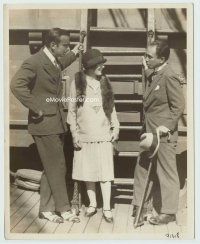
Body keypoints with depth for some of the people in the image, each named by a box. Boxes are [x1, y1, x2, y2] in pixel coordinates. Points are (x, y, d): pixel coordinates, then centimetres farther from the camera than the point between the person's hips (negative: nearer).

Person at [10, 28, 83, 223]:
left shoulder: (55, 61, 12)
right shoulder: (34, 62, -16)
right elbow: (16, 84, -26)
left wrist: (74, 53, 29)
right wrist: (36, 108, -22)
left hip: (57, 123, 9)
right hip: (44, 124, -9)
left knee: (51, 168, 13)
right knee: (57, 168, -2)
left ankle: (46, 209, 24)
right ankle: (63, 209, 11)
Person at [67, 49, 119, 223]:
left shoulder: (104, 82, 6)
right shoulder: (77, 83, -2)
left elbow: (111, 107, 12)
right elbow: (72, 110, 1)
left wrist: (115, 128, 4)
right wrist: (74, 134, -3)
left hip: (104, 136, 1)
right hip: (84, 136, -1)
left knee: (105, 173, 1)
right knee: (88, 172, 9)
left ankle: (107, 209, 9)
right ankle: (92, 204, 25)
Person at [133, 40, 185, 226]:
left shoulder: (169, 77, -16)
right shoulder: (153, 74, 10)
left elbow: (178, 106, -15)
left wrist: (167, 126, -18)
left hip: (163, 134, -9)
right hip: (150, 132, 9)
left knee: (166, 173, 4)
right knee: (142, 169, 13)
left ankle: (168, 212, 18)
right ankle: (140, 208, 25)